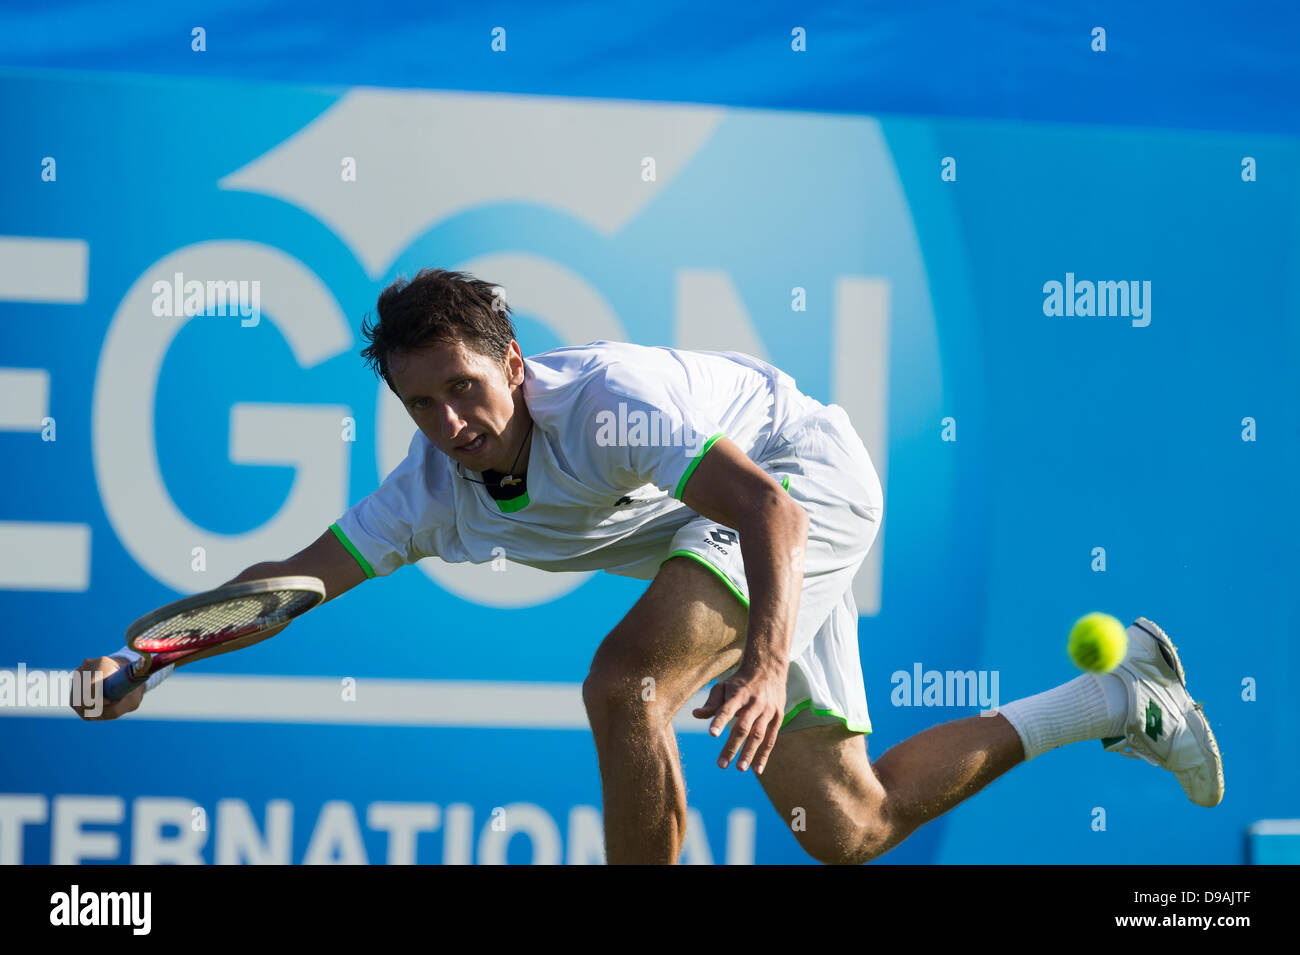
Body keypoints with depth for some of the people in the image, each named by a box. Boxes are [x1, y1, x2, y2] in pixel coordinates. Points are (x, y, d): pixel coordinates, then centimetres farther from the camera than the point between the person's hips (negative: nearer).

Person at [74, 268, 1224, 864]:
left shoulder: (602, 401, -32)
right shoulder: (434, 491, -12)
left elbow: (768, 507, -39)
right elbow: (295, 575, -3)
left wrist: (768, 656, -54)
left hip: (809, 479, -8)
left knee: (623, 684, -31)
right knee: (846, 829, 7)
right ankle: (1118, 698, 22)